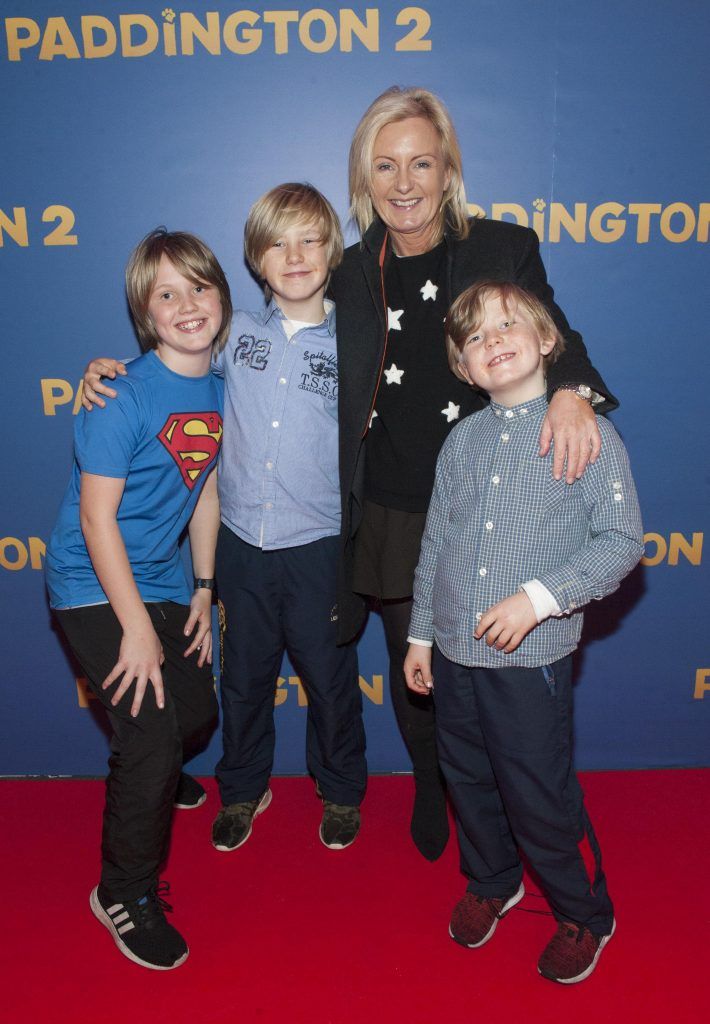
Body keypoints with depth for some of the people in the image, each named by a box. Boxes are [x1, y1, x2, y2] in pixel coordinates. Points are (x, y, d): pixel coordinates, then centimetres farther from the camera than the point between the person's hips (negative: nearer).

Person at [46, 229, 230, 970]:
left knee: (197, 715, 19)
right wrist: (137, 628, -20)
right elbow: (96, 516, -21)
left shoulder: (217, 389, -1)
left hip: (160, 581, 7)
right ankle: (124, 893, 16)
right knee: (152, 735, -9)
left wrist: (203, 590, 8)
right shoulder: (123, 396, -22)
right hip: (94, 587, -7)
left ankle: (147, 774, 55)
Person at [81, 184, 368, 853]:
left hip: (317, 546, -2)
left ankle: (341, 791, 39)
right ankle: (242, 789, 42)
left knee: (329, 678, 13)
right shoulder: (237, 333, 1)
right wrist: (104, 367, -4)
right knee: (243, 677, 18)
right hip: (241, 542, 2)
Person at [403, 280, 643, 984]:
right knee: (468, 781, 20)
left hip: (532, 660, -5)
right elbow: (435, 542, 11)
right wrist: (420, 634, 13)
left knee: (540, 799, 6)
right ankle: (491, 883, 48)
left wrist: (539, 597, -21)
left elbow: (621, 541, -10)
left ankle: (585, 917, 35)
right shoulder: (462, 441, 6)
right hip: (455, 654, 5)